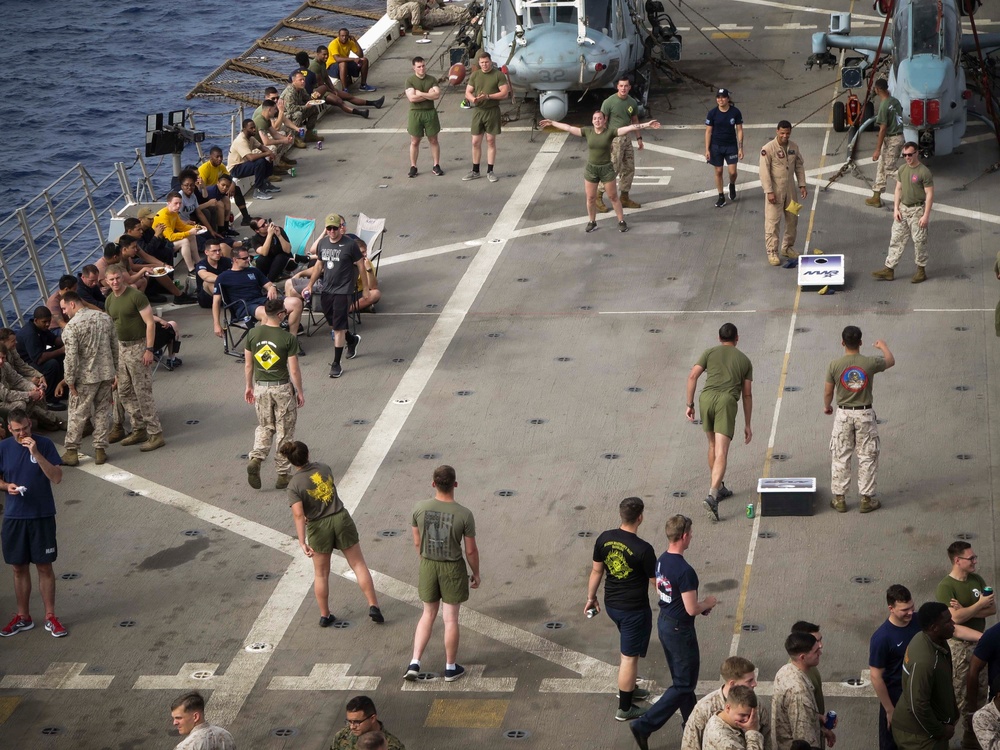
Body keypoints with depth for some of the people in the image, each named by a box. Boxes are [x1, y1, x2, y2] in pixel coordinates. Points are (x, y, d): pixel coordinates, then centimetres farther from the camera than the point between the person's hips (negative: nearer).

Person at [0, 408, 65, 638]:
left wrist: (36, 453, -24)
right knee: (19, 568, 10)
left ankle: (50, 617, 14)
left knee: (44, 567, 4)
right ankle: (23, 617, 23)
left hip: (42, 516, -2)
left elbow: (57, 478, -14)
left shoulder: (44, 444, -8)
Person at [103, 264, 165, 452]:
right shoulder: (109, 301, 9)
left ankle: (156, 435, -6)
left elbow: (150, 323, -16)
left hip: (137, 346, -8)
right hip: (121, 347, 8)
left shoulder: (135, 296, -14)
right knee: (124, 392, 11)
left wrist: (149, 349, -21)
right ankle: (139, 430, 21)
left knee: (143, 392, -9)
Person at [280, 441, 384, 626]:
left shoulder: (294, 485, -14)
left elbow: (298, 515, -23)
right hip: (341, 519, 2)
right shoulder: (323, 468, -4)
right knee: (358, 564, 12)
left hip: (319, 528, -2)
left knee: (321, 574, 16)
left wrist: (302, 542, -23)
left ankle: (325, 616, 24)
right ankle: (373, 606, 9)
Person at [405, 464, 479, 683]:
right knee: (451, 619, 10)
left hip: (428, 566, 3)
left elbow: (417, 542, 0)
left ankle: (414, 663, 13)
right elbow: (471, 550, -11)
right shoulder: (464, 515, -20)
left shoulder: (420, 508, -13)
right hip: (453, 568, -3)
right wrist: (476, 574, 5)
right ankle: (451, 668, 22)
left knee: (428, 615, 18)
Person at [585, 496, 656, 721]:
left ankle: (628, 688, 44)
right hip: (634, 609, -7)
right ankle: (624, 708, 17)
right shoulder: (643, 549, -25)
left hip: (612, 604, 7)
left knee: (629, 648, 28)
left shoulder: (604, 538, -9)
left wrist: (591, 597, 17)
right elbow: (655, 581, -14)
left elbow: (596, 571, 3)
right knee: (630, 657, 6)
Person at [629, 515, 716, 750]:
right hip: (680, 630, -9)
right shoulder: (685, 571, -28)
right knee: (684, 685, 3)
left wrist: (698, 604, 14)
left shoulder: (662, 561, 0)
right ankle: (645, 725, -3)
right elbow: (691, 609, -25)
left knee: (681, 677, 22)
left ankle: (692, 721, 37)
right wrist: (708, 603, -4)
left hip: (663, 623, 9)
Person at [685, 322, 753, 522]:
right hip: (727, 401, -2)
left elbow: (693, 375, 4)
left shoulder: (709, 353, 19)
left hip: (706, 398, 2)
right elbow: (747, 395, 19)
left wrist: (689, 404, 7)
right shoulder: (744, 360, 21)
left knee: (713, 445, 23)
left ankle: (719, 488, 36)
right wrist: (747, 425, 23)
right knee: (721, 452, -10)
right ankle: (712, 496, -27)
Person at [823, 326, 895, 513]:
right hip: (865, 415, 0)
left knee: (840, 457, 10)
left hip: (844, 414, 0)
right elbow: (891, 361, 11)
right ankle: (867, 499, 14)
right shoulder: (870, 363, -11)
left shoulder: (835, 365, -12)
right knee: (867, 457, 10)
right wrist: (883, 347, 32)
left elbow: (828, 392, -1)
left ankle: (839, 499, 14)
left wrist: (827, 406, 20)